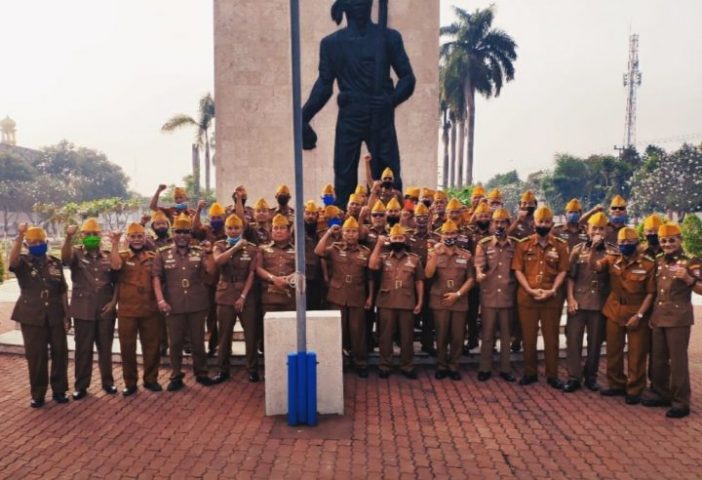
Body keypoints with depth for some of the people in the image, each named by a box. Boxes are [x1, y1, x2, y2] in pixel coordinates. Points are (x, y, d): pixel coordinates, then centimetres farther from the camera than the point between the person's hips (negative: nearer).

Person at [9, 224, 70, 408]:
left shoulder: (55, 262, 8)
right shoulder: (23, 262, -1)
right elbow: (12, 259, -28)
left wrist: (66, 315, 7)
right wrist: (19, 236, -39)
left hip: (55, 316, 3)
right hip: (32, 317, -2)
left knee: (60, 354, 6)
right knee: (36, 356, 3)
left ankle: (59, 390, 21)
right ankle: (38, 394, 17)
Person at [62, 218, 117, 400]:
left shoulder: (108, 255, 6)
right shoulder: (76, 253, 1)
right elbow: (65, 258, -24)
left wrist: (113, 301, -2)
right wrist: (68, 237, -39)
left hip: (105, 310, 2)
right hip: (83, 310, -1)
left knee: (105, 347, 10)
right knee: (83, 349, 6)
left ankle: (108, 381, 23)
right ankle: (81, 385, 18)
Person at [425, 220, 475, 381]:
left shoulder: (466, 256, 5)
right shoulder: (434, 254, 4)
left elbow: (471, 279, 2)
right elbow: (428, 275, -9)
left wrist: (458, 294, -9)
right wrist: (435, 254, -17)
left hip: (459, 302, 1)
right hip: (439, 301, -1)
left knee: (458, 336, 4)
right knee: (441, 335, 4)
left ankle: (453, 367, 17)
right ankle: (441, 366, 17)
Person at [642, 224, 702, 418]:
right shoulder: (658, 261, 11)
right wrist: (652, 314, 13)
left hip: (679, 318, -6)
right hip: (659, 317, 7)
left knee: (678, 360, -3)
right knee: (658, 358, 13)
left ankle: (681, 402, 4)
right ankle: (660, 393, 26)